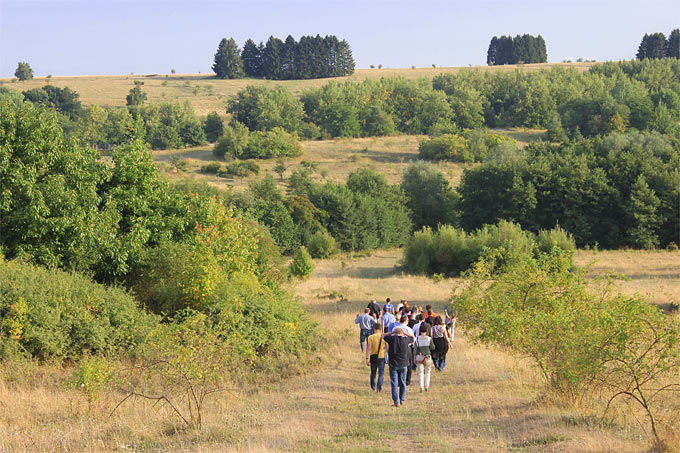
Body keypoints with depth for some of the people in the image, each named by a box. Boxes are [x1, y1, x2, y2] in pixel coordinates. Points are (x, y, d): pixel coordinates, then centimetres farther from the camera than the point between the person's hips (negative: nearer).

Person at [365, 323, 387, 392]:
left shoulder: (371, 337, -7)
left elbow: (368, 348, -13)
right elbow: (387, 347, -1)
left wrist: (367, 358, -13)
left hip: (373, 357, 1)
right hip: (381, 357, -1)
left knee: (373, 372, 19)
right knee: (381, 373, 5)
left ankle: (373, 386, 34)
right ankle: (379, 388, -8)